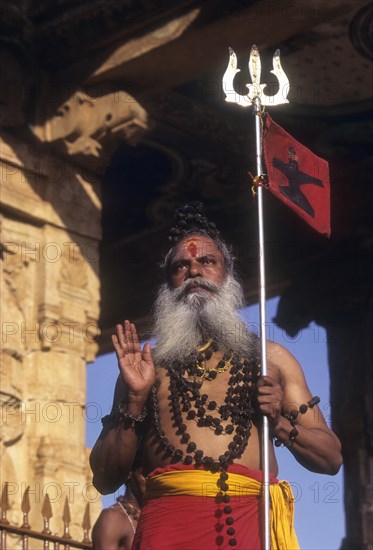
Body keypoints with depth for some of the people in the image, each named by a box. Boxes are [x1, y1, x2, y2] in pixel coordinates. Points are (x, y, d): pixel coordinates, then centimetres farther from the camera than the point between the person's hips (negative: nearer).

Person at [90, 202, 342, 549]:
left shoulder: (271, 358, 18)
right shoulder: (146, 364, 17)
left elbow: (331, 458, 16)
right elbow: (105, 480, 11)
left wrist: (280, 423, -1)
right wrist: (135, 399, -1)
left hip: (250, 517, 1)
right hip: (171, 517, 0)